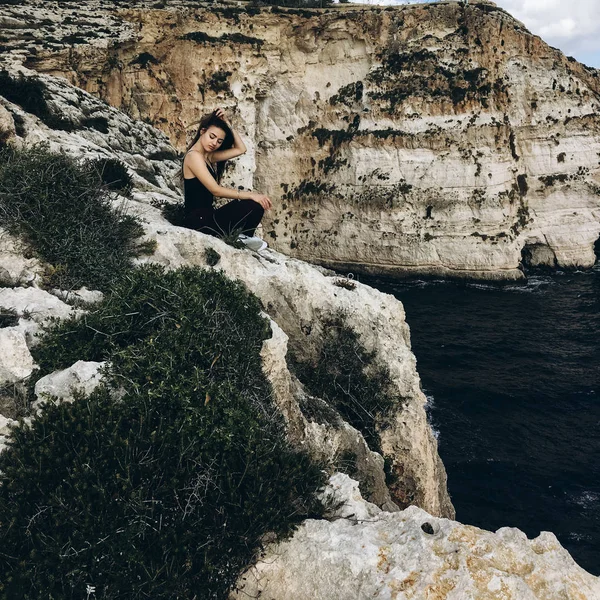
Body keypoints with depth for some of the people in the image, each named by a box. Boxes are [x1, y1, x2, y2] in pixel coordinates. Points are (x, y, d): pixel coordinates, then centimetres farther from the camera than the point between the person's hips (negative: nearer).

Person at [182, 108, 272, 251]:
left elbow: (240, 149, 16)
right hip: (197, 218, -9)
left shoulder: (209, 156, 14)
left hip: (206, 216, 9)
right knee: (254, 204, -19)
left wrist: (227, 123, 7)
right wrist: (251, 195, -19)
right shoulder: (194, 155, -12)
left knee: (256, 204, -1)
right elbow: (216, 190, -19)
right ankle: (242, 237, 1)